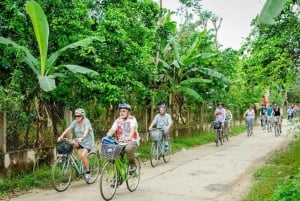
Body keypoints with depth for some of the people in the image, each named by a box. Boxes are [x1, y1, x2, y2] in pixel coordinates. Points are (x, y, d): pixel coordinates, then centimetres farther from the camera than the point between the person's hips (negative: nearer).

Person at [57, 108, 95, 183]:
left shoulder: (86, 122, -16)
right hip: (79, 141, 5)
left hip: (87, 141, -5)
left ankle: (88, 172, -6)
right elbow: (68, 129, -14)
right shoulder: (75, 122, -1)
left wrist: (82, 137, -53)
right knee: (72, 143, -29)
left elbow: (86, 130, -34)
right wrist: (61, 136, -31)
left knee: (82, 155, -25)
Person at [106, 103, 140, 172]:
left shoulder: (132, 119, -6)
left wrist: (129, 137, -44)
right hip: (121, 142, 4)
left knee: (128, 149, -35)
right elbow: (112, 130, -5)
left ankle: (133, 164, -9)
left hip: (132, 141, -4)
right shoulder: (117, 120, 6)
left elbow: (133, 128, -24)